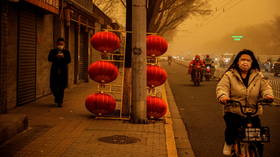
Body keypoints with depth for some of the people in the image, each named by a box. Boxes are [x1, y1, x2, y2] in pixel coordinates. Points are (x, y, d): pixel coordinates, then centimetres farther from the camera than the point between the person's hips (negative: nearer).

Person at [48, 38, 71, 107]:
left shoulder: (66, 52, 7)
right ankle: (57, 97, 30)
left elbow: (69, 60, -5)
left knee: (61, 87, 0)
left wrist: (63, 57, -25)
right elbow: (49, 59, -7)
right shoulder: (53, 51, 7)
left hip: (63, 71, -1)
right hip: (55, 71, 1)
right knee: (53, 87, 1)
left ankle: (60, 101, 11)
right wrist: (56, 57, -25)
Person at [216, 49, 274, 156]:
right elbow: (221, 87, -10)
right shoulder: (229, 75, 0)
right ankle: (229, 143, 5)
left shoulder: (258, 76, 10)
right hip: (233, 111, -2)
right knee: (231, 127, -29)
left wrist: (268, 95, -19)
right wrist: (223, 96, -32)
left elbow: (265, 87, 4)